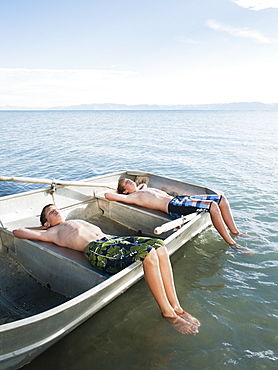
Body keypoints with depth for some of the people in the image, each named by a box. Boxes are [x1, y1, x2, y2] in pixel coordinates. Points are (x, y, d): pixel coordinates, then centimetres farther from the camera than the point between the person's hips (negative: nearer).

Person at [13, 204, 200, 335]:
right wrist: (44, 226, 31)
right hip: (96, 248, -7)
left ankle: (176, 307, -12)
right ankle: (167, 312, -18)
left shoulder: (79, 221, 40)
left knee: (159, 246, -16)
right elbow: (18, 231, 18)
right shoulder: (52, 232, 20)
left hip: (111, 239, 8)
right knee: (148, 253, -29)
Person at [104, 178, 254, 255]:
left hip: (179, 199, 10)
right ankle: (232, 244, -17)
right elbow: (107, 194, -5)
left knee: (222, 199, 3)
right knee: (213, 206, -27)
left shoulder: (143, 190, 27)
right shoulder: (132, 197, 3)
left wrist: (139, 187, 33)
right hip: (174, 206, -10)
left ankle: (235, 232, 9)